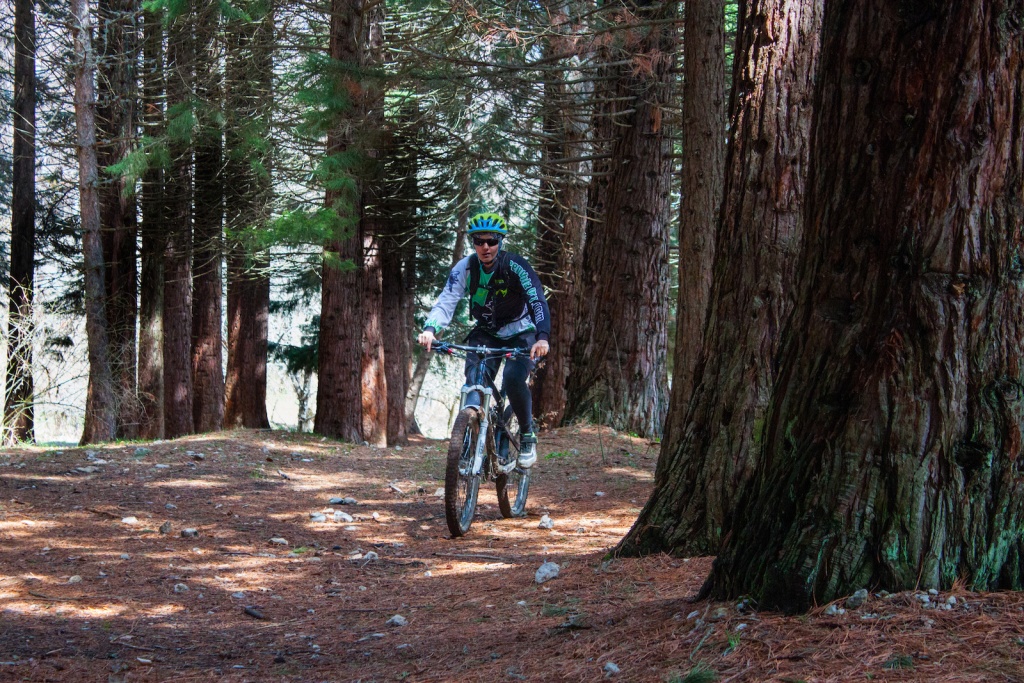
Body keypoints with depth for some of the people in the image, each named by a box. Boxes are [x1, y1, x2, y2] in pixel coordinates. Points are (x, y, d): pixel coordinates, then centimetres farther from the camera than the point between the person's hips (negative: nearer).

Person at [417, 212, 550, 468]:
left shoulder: (516, 266, -21)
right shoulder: (465, 267, -13)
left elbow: (538, 301, -30)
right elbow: (446, 301, -22)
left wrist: (542, 337, -47)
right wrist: (430, 329, -42)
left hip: (520, 334, -3)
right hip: (486, 334, 3)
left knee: (513, 380, -27)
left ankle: (528, 434, -4)